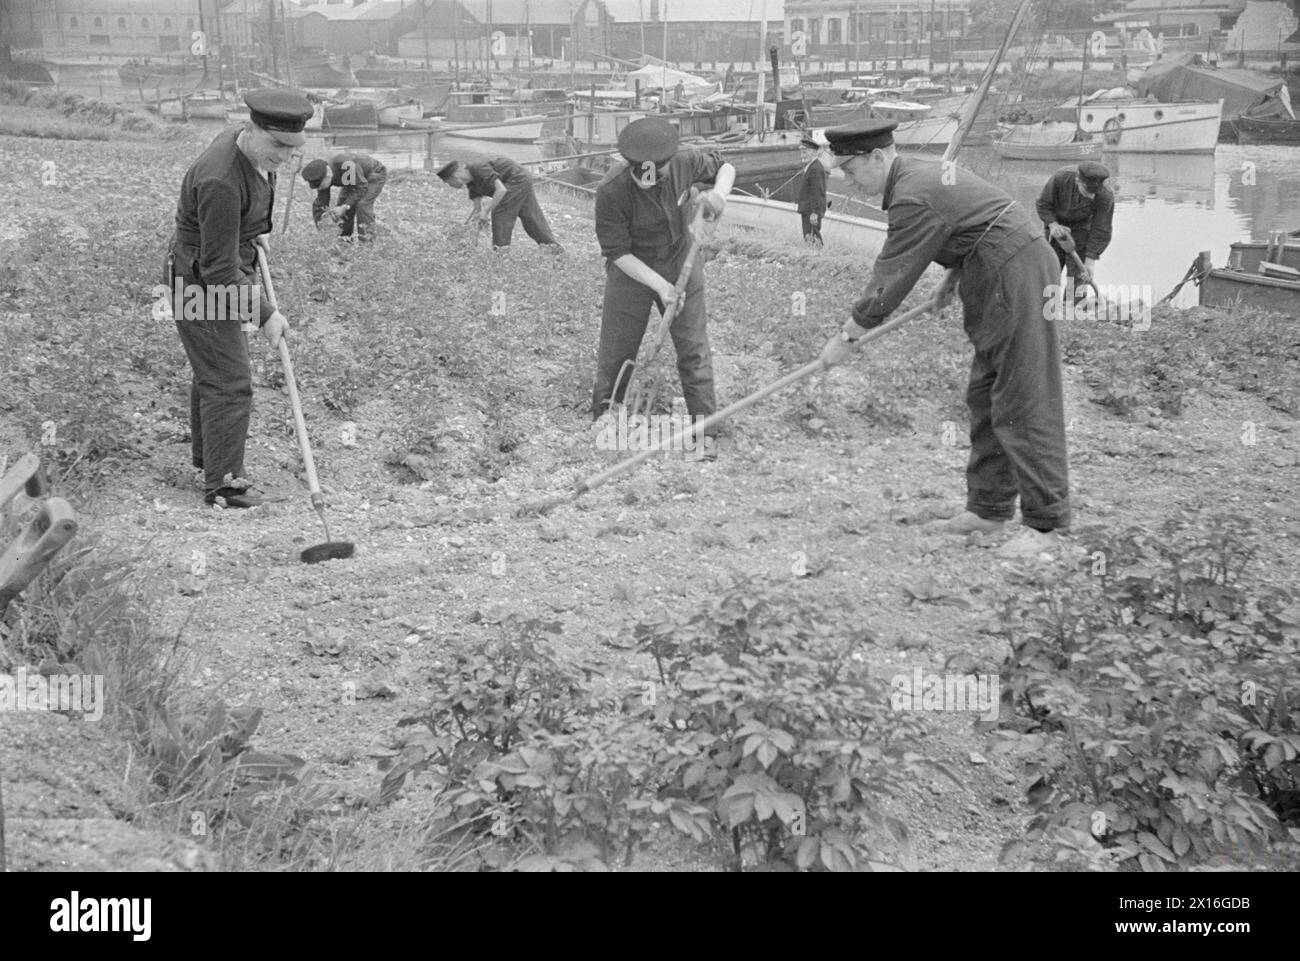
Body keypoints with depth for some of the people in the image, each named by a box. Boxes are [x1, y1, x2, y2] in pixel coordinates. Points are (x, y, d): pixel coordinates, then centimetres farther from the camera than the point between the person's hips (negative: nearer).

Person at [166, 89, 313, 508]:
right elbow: (219, 270, -29)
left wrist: (250, 233, 20)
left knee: (213, 370, 24)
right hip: (201, 283, -10)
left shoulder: (254, 146, -6)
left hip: (224, 272, 10)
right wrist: (266, 315, -25)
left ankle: (207, 453, 42)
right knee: (229, 383, -6)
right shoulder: (222, 182, -34)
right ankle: (222, 481, 4)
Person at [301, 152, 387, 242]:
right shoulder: (322, 177, -18)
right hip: (355, 179, 8)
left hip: (376, 174, -8)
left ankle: (367, 240, -17)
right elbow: (321, 201, -9)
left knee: (362, 204, -24)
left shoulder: (346, 165, -42)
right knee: (342, 201, -4)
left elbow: (361, 188, -35)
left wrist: (344, 207, -39)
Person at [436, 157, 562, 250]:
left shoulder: (480, 169, -26)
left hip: (517, 179, -10)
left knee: (501, 212, -9)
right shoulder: (472, 183, 4)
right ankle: (552, 244, 20)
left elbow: (501, 190, -31)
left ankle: (501, 248, -3)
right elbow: (477, 209, 8)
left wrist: (486, 211, -27)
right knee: (529, 215, 14)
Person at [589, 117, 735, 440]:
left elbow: (724, 166, 2)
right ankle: (601, 419, 30)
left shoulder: (684, 162, -19)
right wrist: (659, 284, -30)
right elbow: (618, 252, -22)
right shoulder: (611, 190, -29)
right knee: (615, 355, 8)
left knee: (694, 351, 5)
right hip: (631, 272, -2)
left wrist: (719, 192, -21)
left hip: (682, 266, 3)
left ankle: (706, 429, 16)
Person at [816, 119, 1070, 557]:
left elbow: (890, 279, -15)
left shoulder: (913, 199, -18)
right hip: (997, 279, 11)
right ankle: (988, 508, 18)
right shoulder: (922, 173, 14)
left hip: (1016, 278, -11)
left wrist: (846, 337, -7)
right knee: (985, 397, 12)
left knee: (1023, 402, -10)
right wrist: (953, 277, 24)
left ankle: (1045, 523, -7)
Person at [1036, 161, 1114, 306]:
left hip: (1081, 228, -1)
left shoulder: (1106, 198, -31)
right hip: (1056, 224, 1)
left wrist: (1090, 262, -24)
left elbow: (1100, 233, -23)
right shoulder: (1060, 178, -32)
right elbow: (1042, 204, -16)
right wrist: (1053, 225, -32)